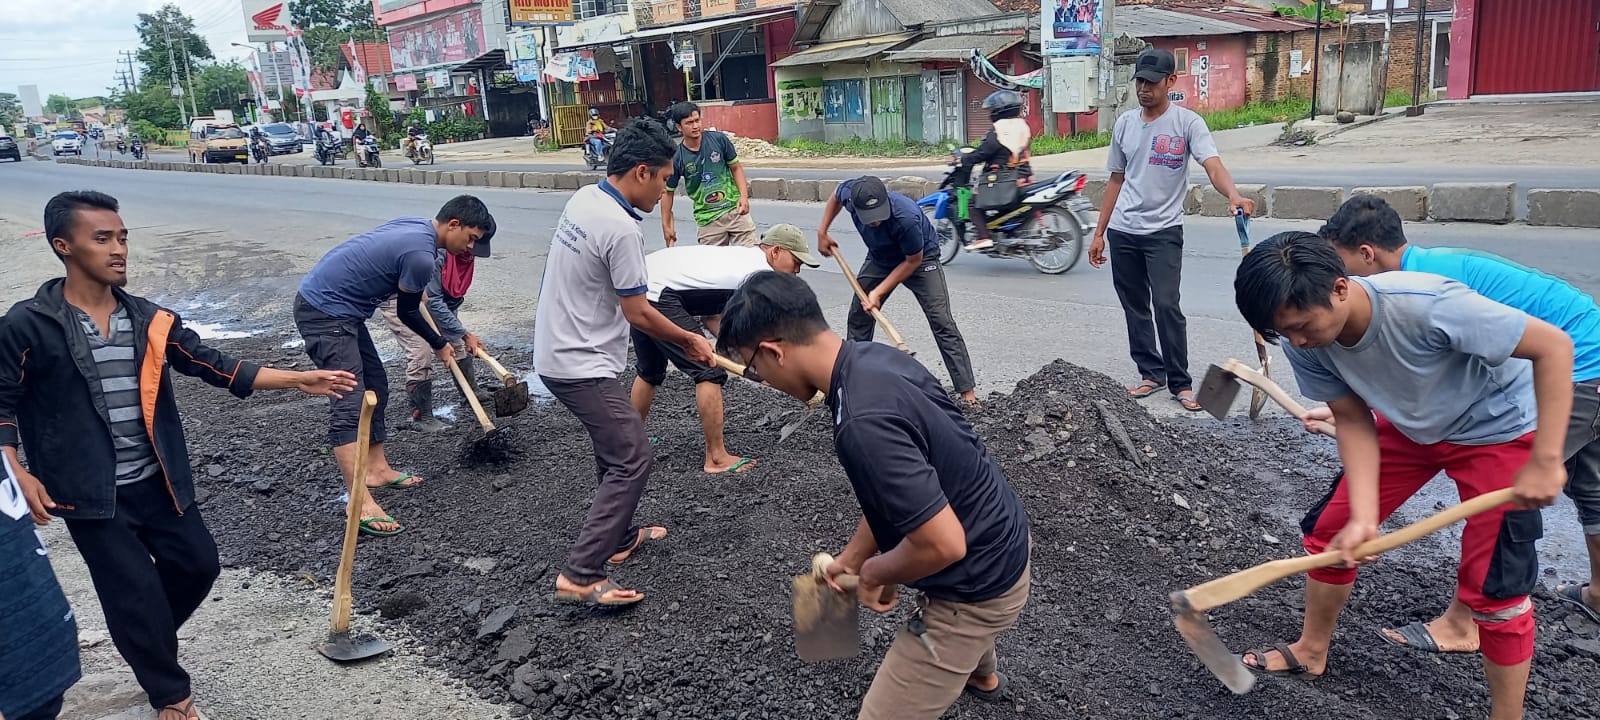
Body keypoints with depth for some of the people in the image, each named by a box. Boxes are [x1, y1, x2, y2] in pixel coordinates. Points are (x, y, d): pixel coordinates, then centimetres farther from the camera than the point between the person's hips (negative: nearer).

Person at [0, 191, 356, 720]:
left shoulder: (150, 320, 0)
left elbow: (213, 365, -3)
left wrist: (298, 380, -11)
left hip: (156, 481, 5)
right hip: (91, 492, -4)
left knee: (198, 563, 12)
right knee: (135, 591, 1)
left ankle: (149, 643, 41)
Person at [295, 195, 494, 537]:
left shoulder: (418, 226, 7)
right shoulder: (421, 255, -22)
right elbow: (406, 313, -6)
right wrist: (439, 345, 10)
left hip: (337, 308, 11)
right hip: (324, 312, -11)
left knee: (375, 386, 16)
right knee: (349, 403, -16)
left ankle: (376, 469, 25)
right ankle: (361, 505, -21)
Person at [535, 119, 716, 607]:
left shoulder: (582, 199, 6)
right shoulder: (622, 229, -23)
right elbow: (638, 314, -18)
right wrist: (689, 340, -2)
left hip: (559, 353, 10)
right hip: (582, 366, -10)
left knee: (616, 450, 23)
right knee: (632, 460, -7)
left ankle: (620, 538, 38)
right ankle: (580, 576, -5)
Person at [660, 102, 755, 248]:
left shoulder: (719, 139, -3)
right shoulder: (676, 158, -6)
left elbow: (736, 168, 6)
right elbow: (667, 192, 3)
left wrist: (744, 196, -8)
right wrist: (666, 226, 1)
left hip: (735, 209, 1)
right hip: (708, 219, -1)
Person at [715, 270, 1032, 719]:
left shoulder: (862, 423, -36)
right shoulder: (875, 358, -6)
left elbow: (943, 544, -34)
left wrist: (873, 573, -14)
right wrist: (852, 557, 12)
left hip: (978, 587, -10)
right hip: (1003, 533, 10)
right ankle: (982, 677, 71)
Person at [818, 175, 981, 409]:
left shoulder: (906, 218, -42)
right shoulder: (849, 193, -27)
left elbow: (913, 261, -25)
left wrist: (878, 292, -24)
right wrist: (822, 232, 0)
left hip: (920, 259, -5)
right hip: (880, 258, 6)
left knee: (941, 322, -15)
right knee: (858, 315, 7)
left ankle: (968, 392, -15)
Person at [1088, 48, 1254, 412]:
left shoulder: (1187, 122, -5)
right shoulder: (1125, 124, 10)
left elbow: (1213, 166, -18)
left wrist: (1234, 195, -41)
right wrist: (1099, 233, 14)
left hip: (1164, 231, -5)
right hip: (1122, 232, 5)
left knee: (1166, 305, -12)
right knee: (1135, 308, 9)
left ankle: (1180, 382, -1)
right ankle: (1151, 373, 21)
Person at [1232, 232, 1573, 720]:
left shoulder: (1427, 306, -40)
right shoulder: (1305, 343, -22)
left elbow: (1554, 345, -30)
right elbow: (1354, 422, -13)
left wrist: (1545, 461, -33)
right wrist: (1363, 517, -25)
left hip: (1497, 427, -5)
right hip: (1407, 424, 5)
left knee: (1492, 583, -8)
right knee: (1330, 530, 5)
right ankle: (1311, 652, 28)